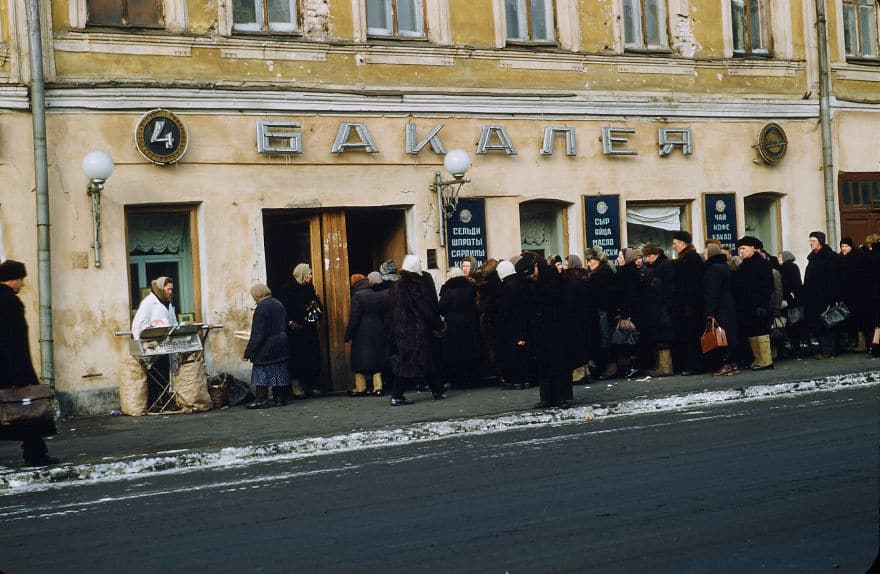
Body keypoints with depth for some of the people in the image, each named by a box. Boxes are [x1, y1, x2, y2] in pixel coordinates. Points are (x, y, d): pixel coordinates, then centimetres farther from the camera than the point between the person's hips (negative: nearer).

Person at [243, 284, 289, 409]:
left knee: (261, 373, -2)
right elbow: (285, 326, 16)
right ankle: (281, 397, 16)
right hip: (281, 346, 8)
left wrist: (248, 352, -16)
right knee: (279, 372, 12)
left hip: (265, 348, -8)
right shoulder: (278, 304, 8)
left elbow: (257, 334, -19)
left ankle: (261, 400, -3)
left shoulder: (261, 308, -17)